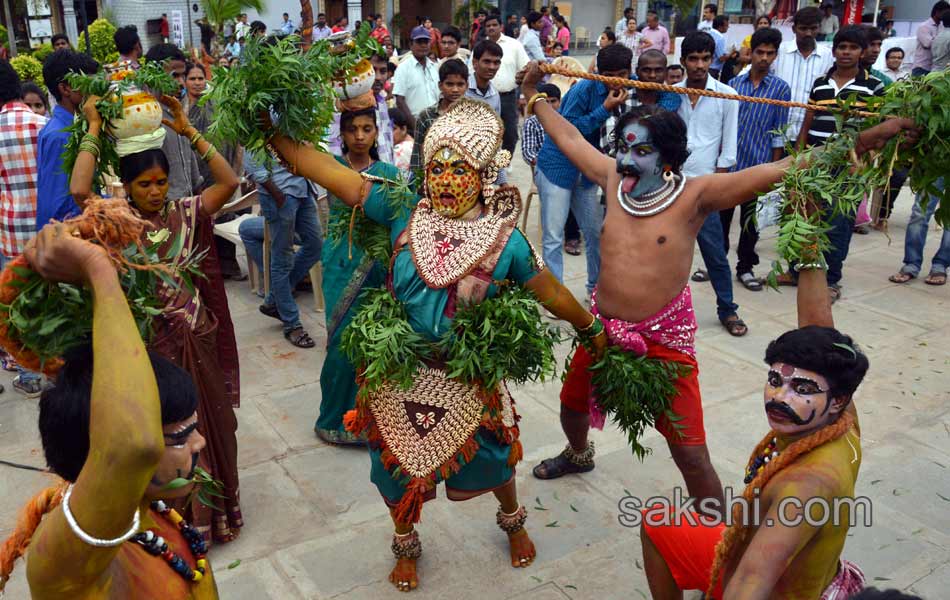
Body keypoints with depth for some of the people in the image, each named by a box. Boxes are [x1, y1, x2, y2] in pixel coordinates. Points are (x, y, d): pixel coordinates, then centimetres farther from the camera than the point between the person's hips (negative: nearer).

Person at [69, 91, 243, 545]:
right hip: (148, 342, -3)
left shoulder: (185, 213, -1)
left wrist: (189, 132, -13)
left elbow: (229, 182, -12)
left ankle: (212, 509, 37)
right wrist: (94, 129, -18)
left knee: (206, 423, 16)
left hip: (195, 339, 3)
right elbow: (78, 190, -26)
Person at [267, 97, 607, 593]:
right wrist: (275, 135, -15)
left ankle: (513, 521, 54)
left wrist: (590, 330, 7)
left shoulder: (505, 241, -14)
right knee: (398, 463, 17)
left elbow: (550, 292, -3)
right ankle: (406, 546, 47)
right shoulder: (405, 215, -11)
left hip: (466, 378, -1)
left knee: (488, 455, 20)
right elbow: (333, 176, -12)